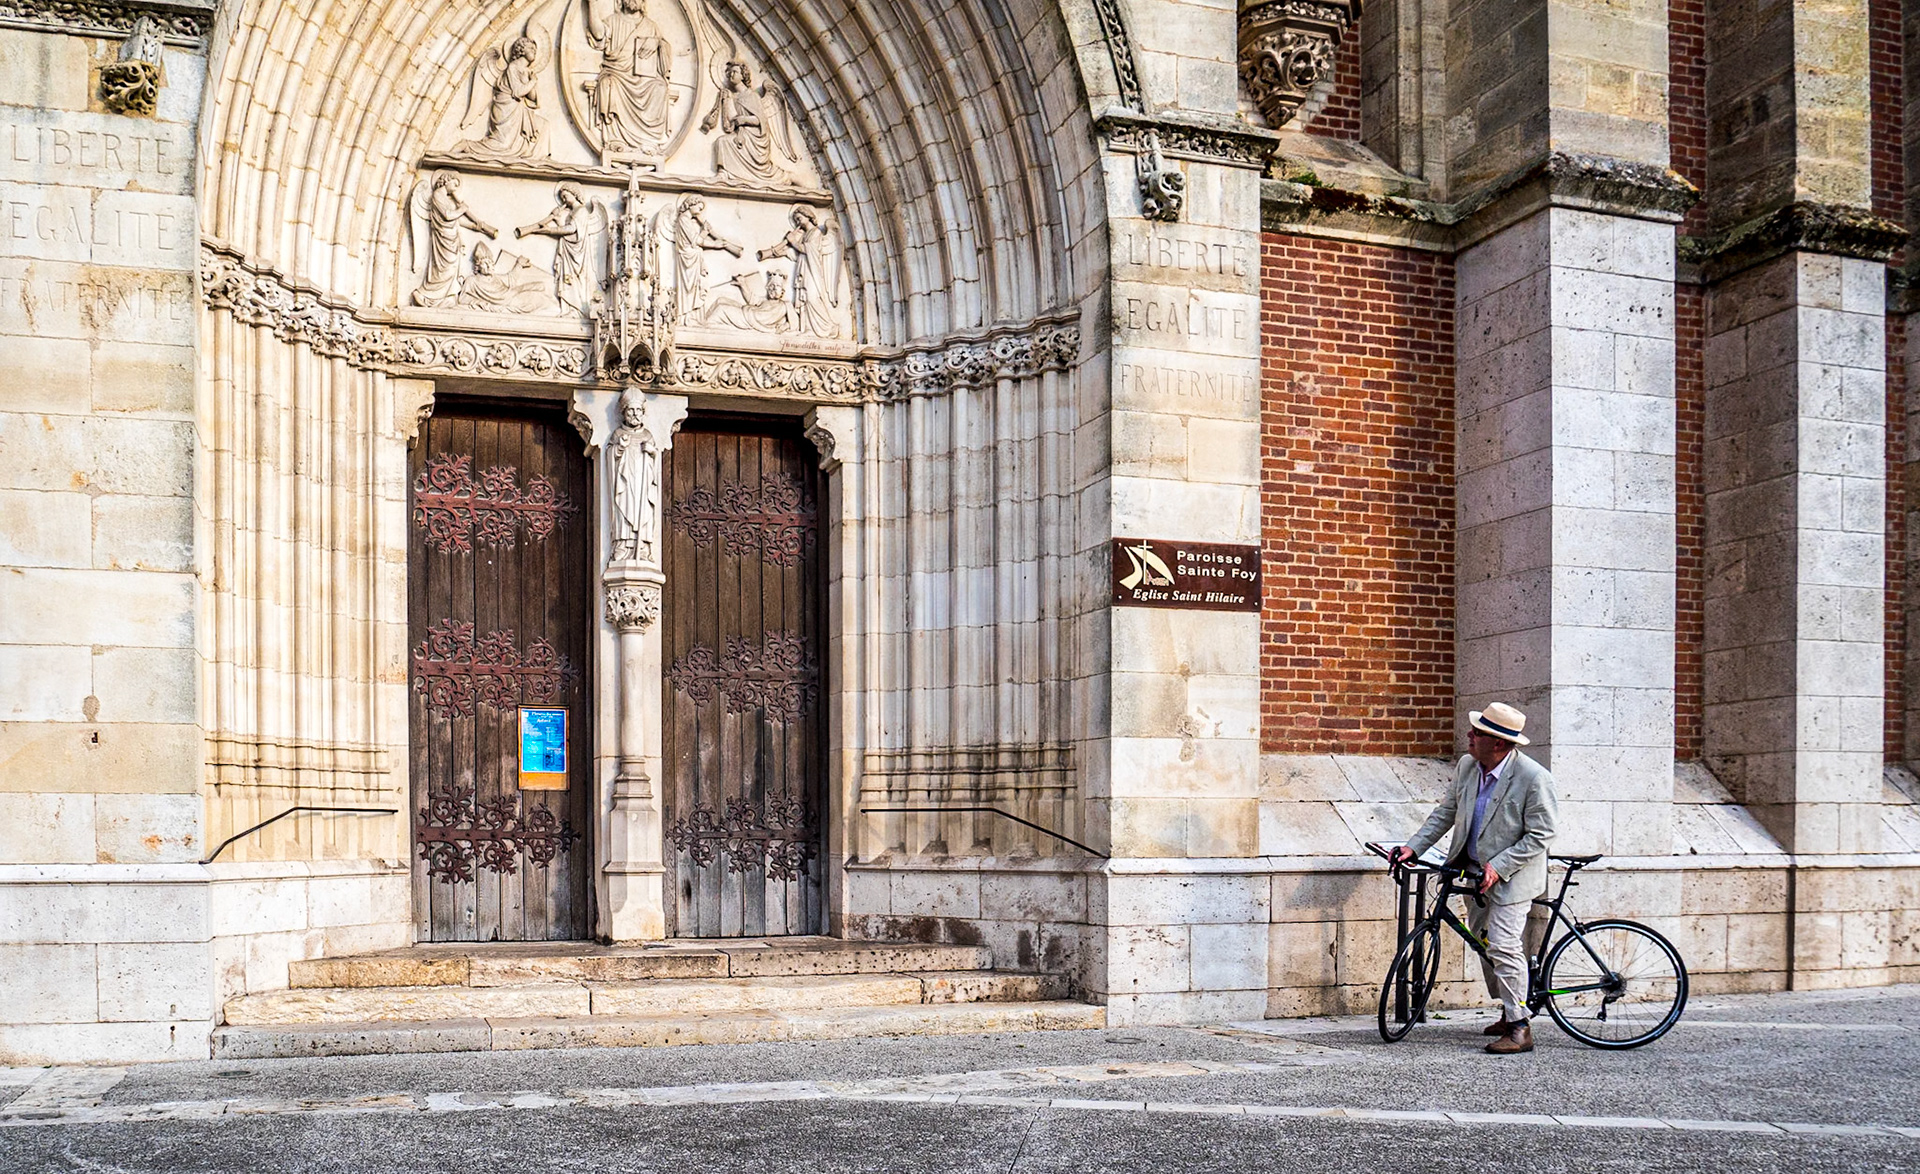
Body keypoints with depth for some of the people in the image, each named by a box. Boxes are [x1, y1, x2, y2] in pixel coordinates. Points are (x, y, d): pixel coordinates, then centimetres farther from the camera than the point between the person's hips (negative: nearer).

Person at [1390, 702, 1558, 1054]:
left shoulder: (1534, 778, -22)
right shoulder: (1467, 767, -1)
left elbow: (1540, 836, -18)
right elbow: (1447, 811, 9)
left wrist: (1498, 867, -23)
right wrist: (1413, 846, 1)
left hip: (1511, 875, -7)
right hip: (1477, 870, 8)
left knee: (1503, 945, -12)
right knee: (1484, 942, 15)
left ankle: (1520, 1029, -2)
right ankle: (1509, 1013, 31)